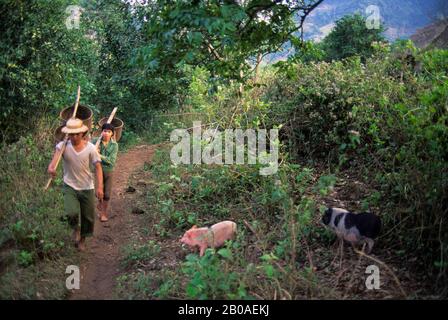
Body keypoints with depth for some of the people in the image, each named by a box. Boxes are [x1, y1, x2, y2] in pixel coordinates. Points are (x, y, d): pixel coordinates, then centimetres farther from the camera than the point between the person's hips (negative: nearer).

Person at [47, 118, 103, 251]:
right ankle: (76, 228, 16)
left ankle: (82, 239, 40)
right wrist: (51, 166, -54)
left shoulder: (90, 148, -11)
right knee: (71, 213, -21)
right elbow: (57, 153, -31)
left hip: (87, 187, 1)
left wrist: (100, 187, -20)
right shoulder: (63, 145, -11)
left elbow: (98, 167, -10)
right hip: (70, 187, -1)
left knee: (88, 217, 11)